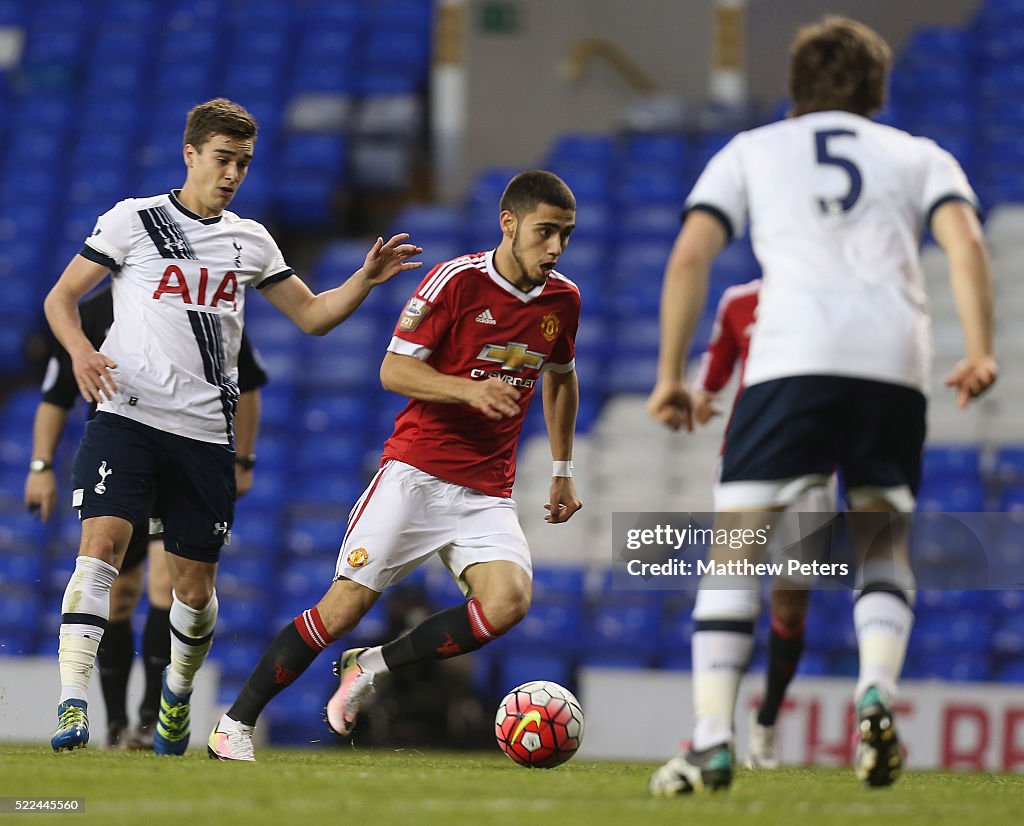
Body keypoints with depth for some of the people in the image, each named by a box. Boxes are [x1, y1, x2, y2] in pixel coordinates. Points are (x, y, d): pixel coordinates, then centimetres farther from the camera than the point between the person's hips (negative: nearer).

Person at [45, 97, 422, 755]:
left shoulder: (250, 241, 15)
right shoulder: (133, 219, 4)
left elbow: (313, 315, 19)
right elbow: (62, 297, 6)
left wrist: (366, 280, 2)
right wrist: (81, 351, -14)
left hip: (206, 431, 4)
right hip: (127, 415, -4)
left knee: (196, 584, 6)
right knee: (103, 543, -22)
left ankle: (180, 689, 35)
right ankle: (72, 704, -24)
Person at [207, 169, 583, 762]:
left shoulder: (563, 300, 6)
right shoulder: (458, 280, -9)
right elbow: (394, 370, -10)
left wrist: (563, 470, 24)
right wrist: (470, 389, -25)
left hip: (488, 492, 4)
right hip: (417, 472, -4)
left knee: (508, 602, -22)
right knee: (346, 605, -10)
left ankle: (371, 668, -3)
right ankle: (236, 724, 4)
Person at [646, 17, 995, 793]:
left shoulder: (750, 152, 23)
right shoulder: (920, 156, 25)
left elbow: (691, 255, 9)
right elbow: (966, 240, 5)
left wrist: (670, 374, 11)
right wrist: (979, 351, -3)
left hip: (791, 358, -2)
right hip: (896, 360, 2)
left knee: (736, 547, 2)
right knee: (884, 549, 17)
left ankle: (711, 743, -9)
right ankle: (877, 693, -10)